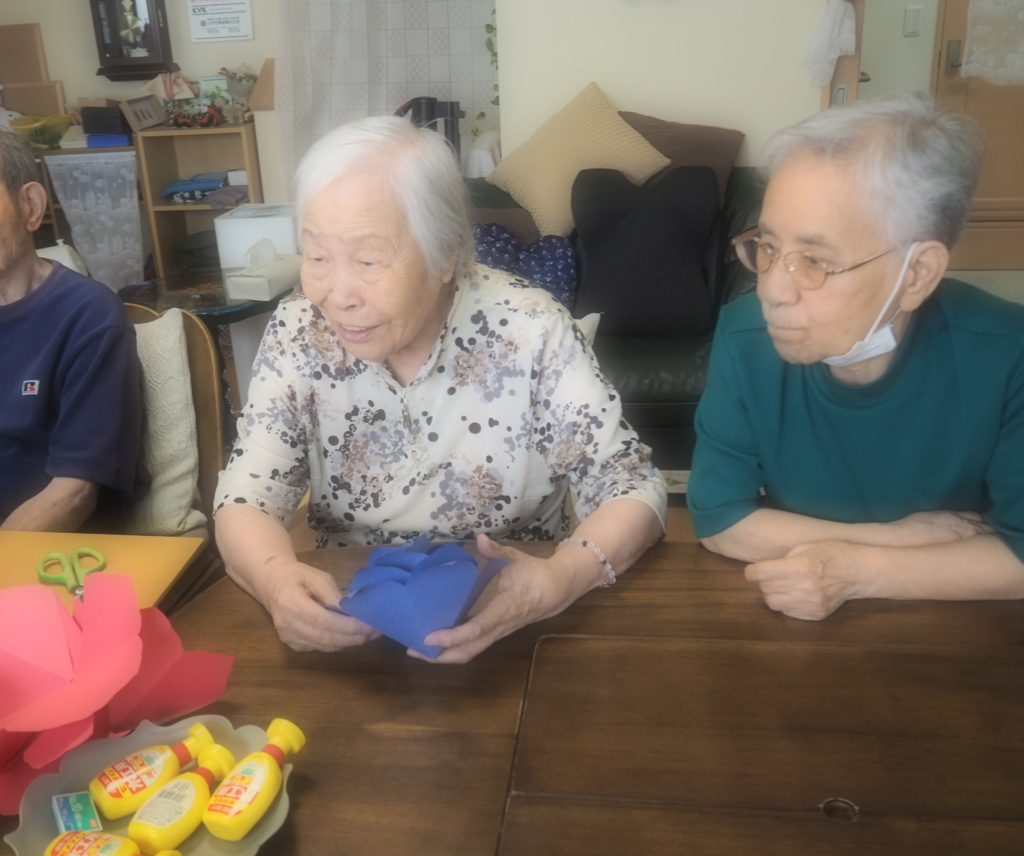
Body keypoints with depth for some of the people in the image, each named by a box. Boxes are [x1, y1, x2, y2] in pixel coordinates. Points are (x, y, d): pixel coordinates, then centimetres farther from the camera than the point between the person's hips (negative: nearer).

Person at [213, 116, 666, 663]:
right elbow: (246, 499, -8)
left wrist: (559, 581, -33)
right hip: (347, 629, 1)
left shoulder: (530, 331, -16)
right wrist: (277, 579, -31)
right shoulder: (298, 334, -8)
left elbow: (634, 488, -13)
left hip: (513, 627, 0)